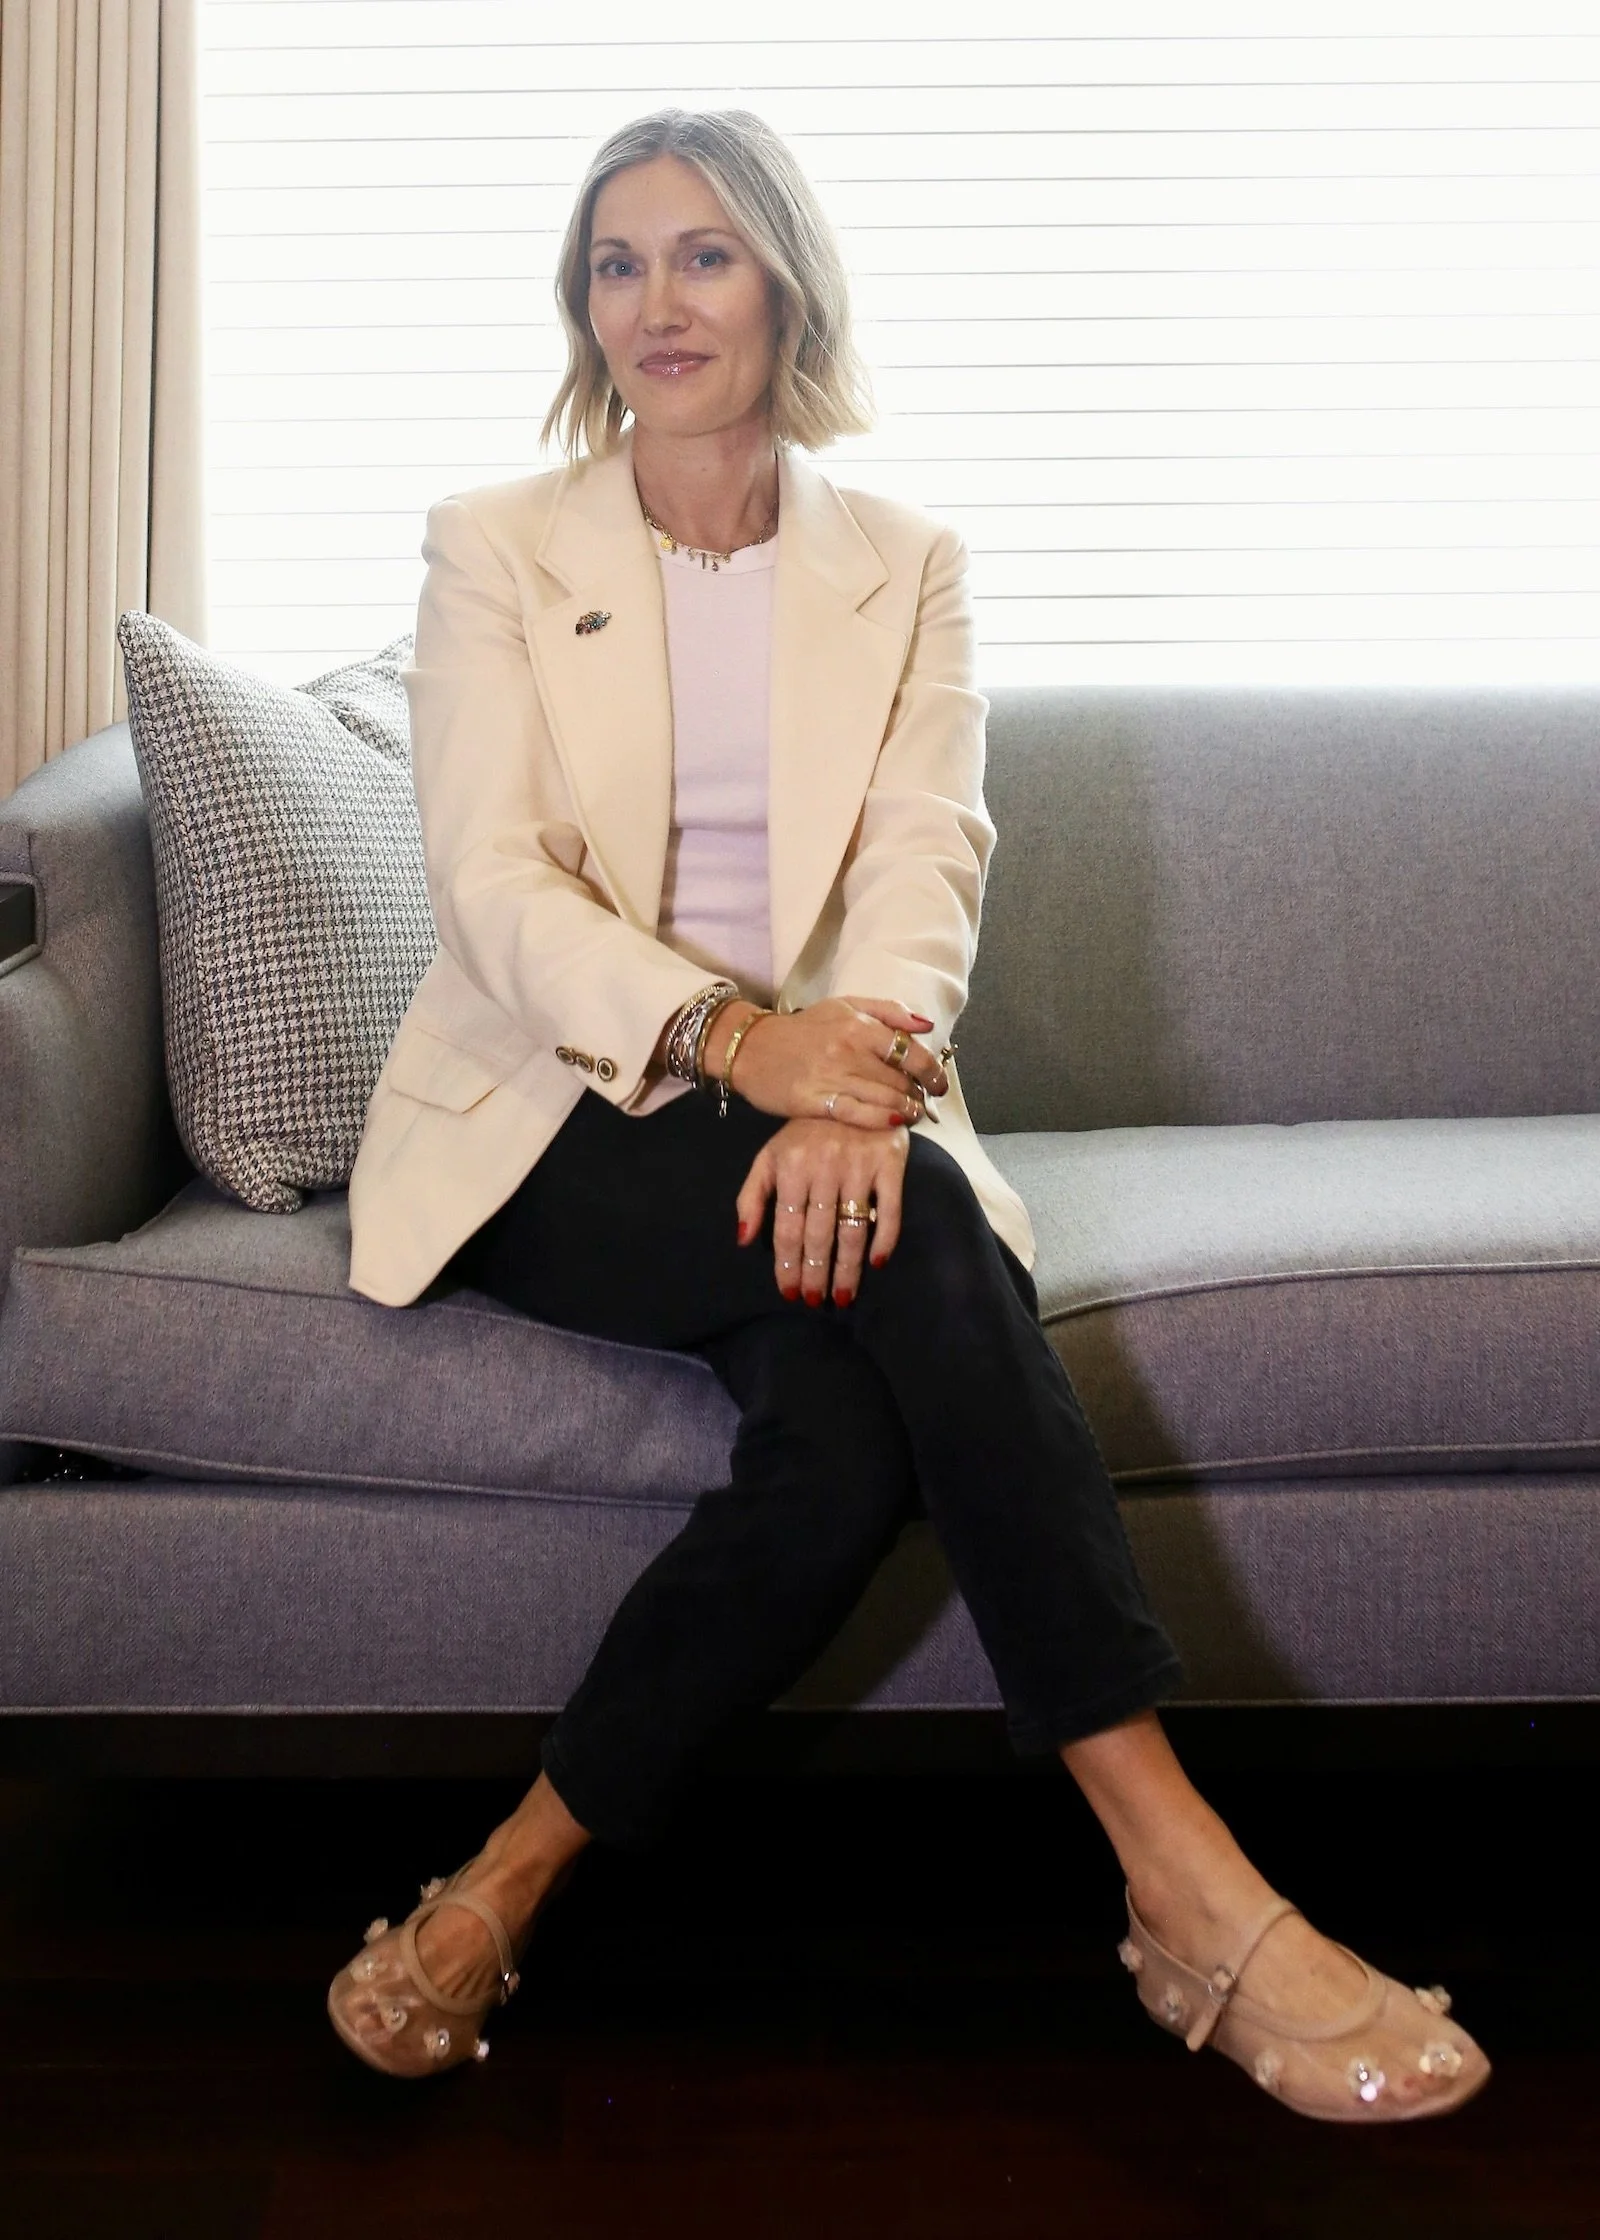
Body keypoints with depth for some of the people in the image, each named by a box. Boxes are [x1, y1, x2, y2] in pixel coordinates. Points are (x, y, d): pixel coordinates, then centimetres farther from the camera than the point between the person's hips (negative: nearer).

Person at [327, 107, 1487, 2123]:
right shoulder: (496, 547, 6)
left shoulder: (901, 567, 11)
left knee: (852, 1427, -32)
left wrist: (861, 1075, -27)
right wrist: (733, 1038, -26)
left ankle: (516, 1876, -17)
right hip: (555, 1125, -2)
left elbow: (925, 858, -4)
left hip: (822, 1112, 2)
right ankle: (1180, 1880, -30)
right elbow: (491, 880, -7)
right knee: (911, 1239, -32)